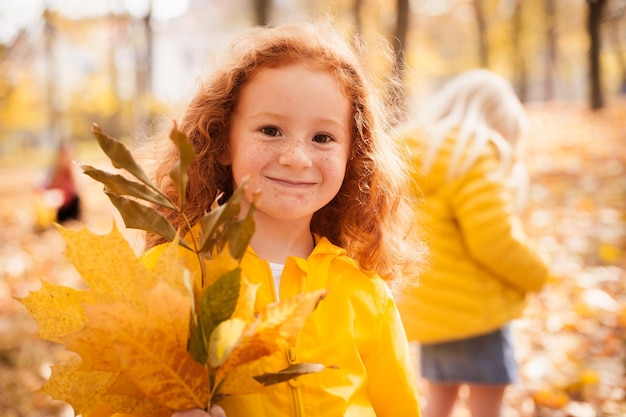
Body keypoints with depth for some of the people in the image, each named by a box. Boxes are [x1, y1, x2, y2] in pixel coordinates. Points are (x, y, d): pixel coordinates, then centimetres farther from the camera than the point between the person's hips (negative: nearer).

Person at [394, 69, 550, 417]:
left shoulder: (414, 152, 10)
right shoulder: (476, 157, -17)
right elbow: (494, 240, -21)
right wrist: (537, 274, -6)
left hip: (426, 305, 8)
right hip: (472, 307, -8)